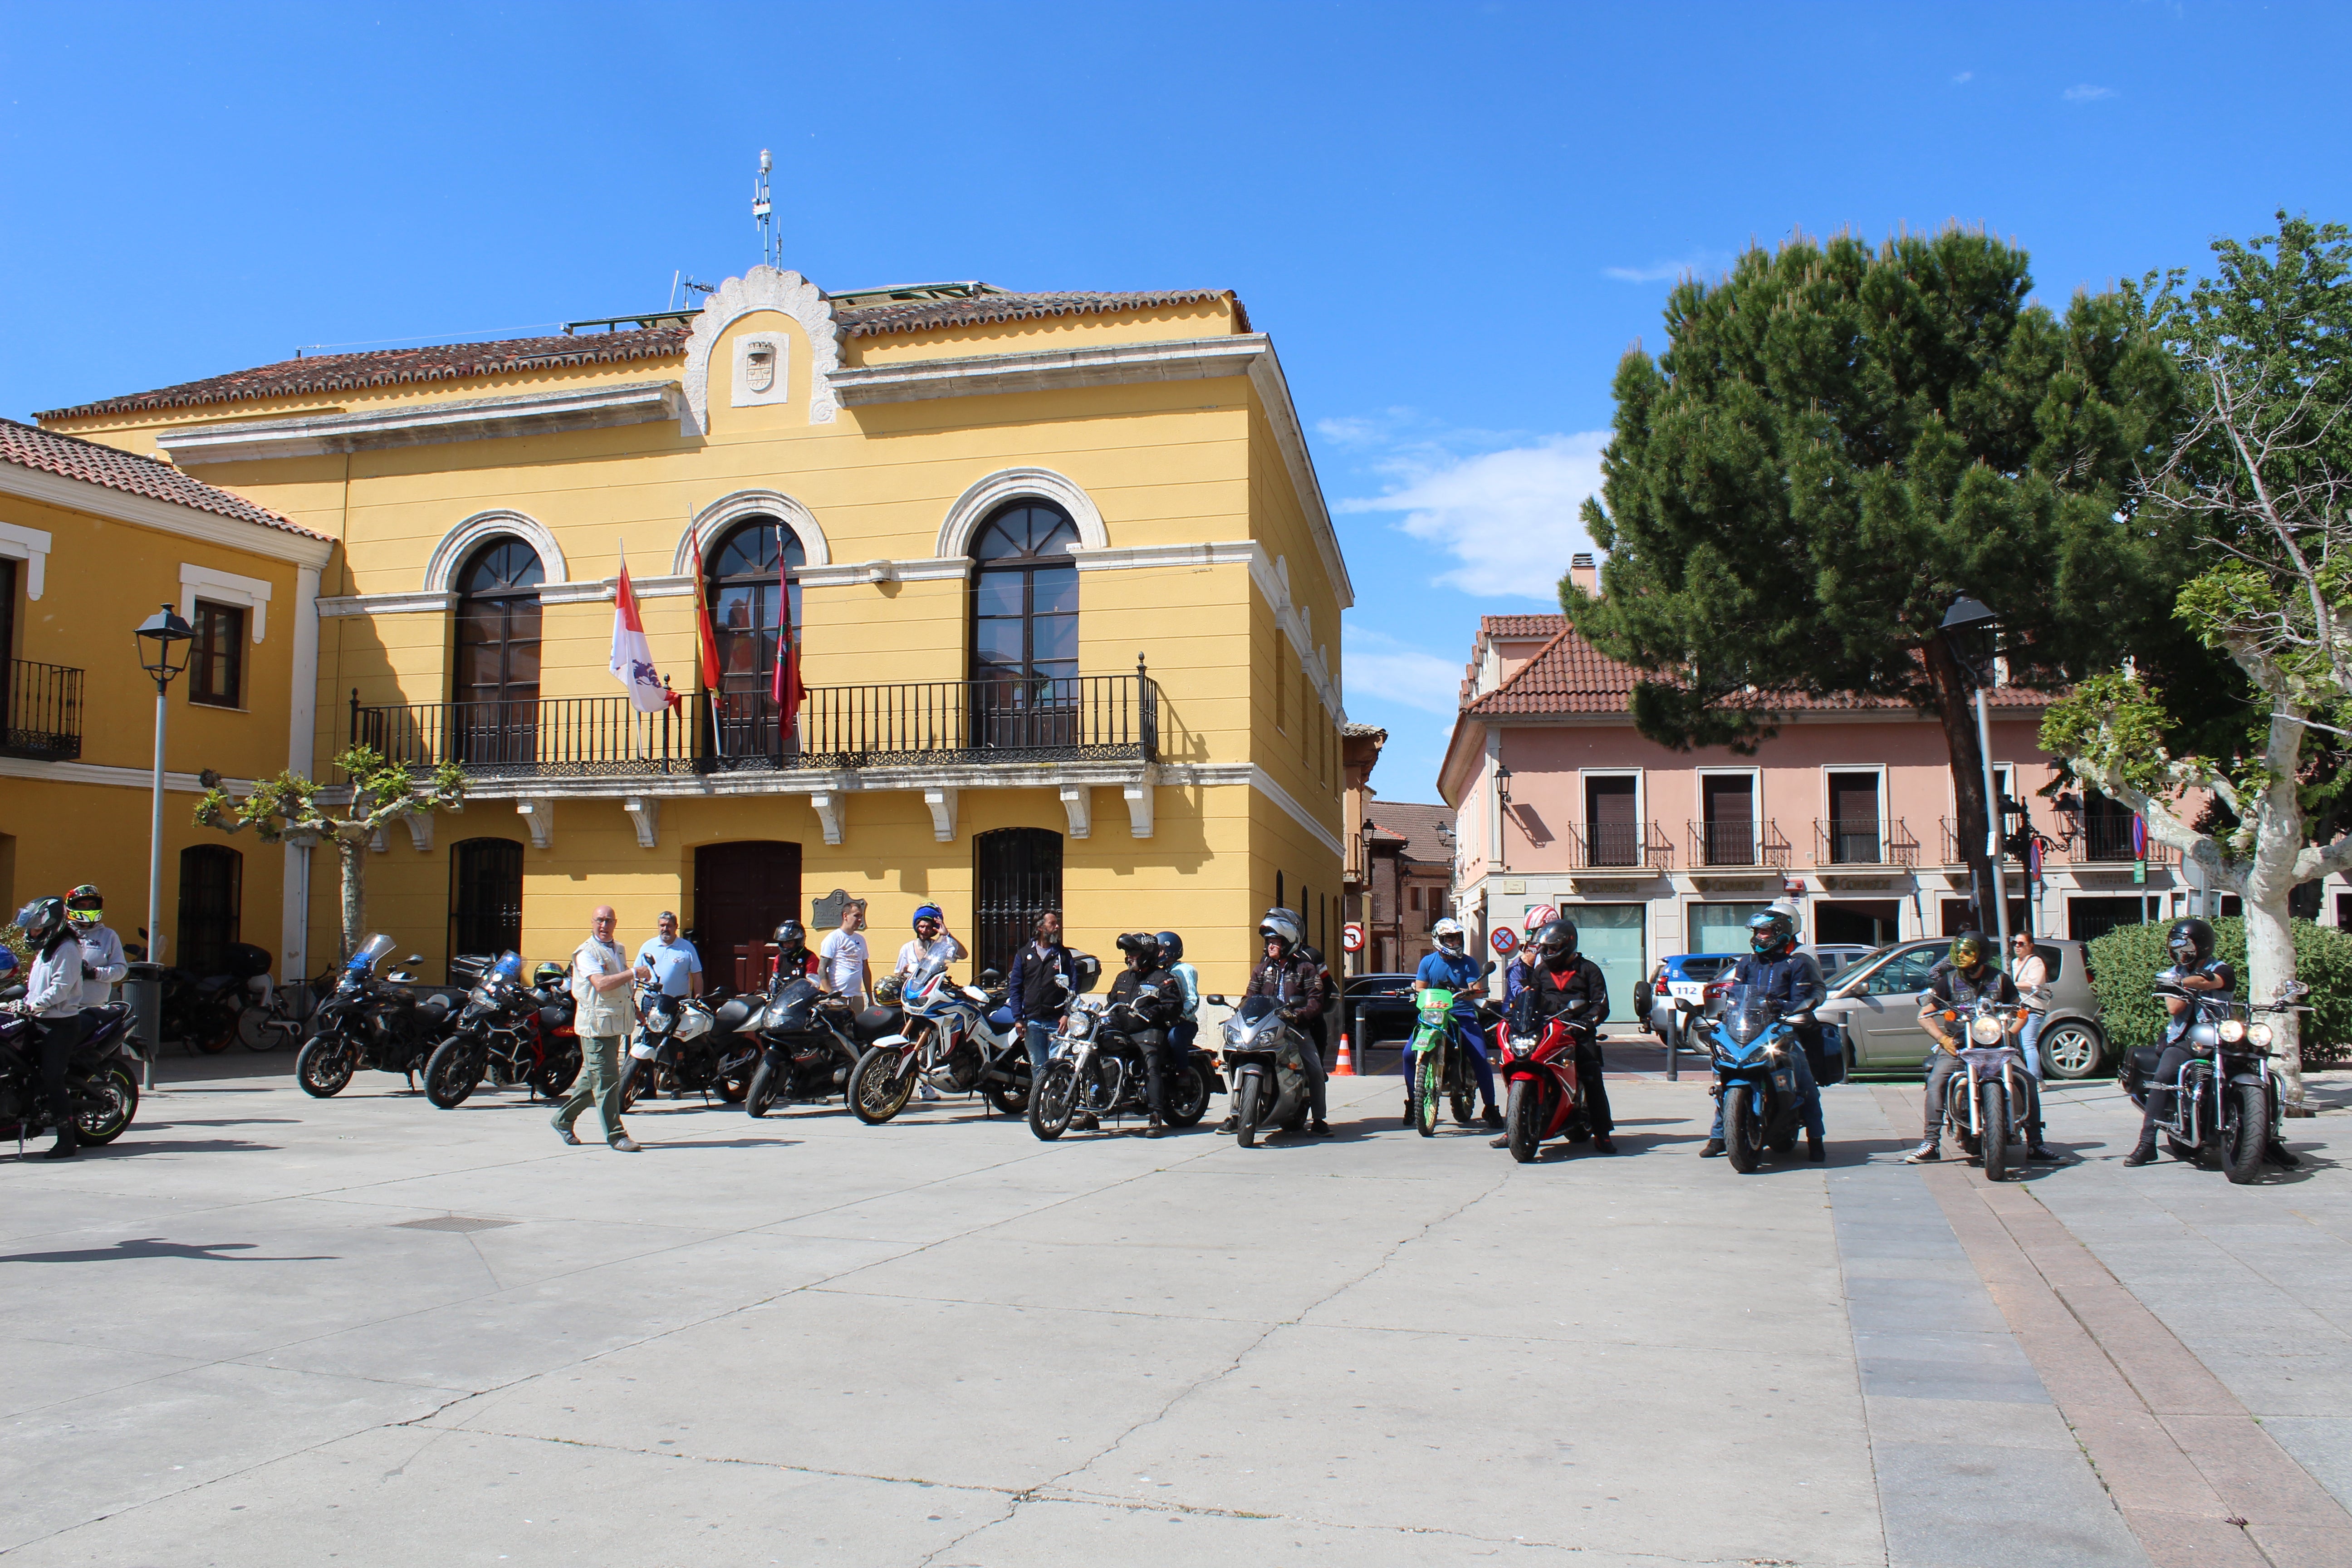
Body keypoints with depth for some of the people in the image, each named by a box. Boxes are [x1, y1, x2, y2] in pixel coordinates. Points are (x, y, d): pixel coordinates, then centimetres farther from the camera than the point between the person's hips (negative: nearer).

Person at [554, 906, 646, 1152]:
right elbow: (601, 984, -23)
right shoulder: (587, 952, -9)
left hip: (617, 1024, 8)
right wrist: (633, 972, -24)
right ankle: (615, 1134, -2)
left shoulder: (619, 950, 16)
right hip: (596, 1024, -8)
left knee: (592, 1078, 15)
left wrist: (635, 1009, 24)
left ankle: (563, 1119, 29)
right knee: (606, 1080, -6)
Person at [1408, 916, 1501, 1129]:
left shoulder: (1469, 963, 3)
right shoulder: (1428, 962, 8)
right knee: (1410, 1053, -15)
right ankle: (1412, 1103, 2)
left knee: (1481, 1058, -17)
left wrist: (1463, 993, -30)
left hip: (1463, 1016, -1)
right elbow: (1420, 988, 6)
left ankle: (1490, 1108, -4)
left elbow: (1477, 991, -7)